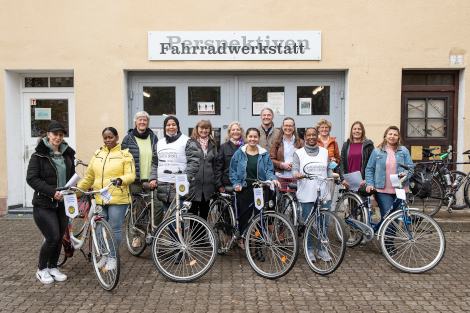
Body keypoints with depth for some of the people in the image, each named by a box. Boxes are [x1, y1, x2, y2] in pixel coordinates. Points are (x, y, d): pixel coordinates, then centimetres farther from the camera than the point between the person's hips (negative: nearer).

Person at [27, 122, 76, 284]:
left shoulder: (68, 154, 10)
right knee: (52, 237, -8)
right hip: (44, 205, -5)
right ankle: (41, 270, 15)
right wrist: (52, 192, -20)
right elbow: (31, 178, -13)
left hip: (62, 204, 5)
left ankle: (52, 267, 28)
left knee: (60, 238, 9)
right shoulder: (39, 155, -6)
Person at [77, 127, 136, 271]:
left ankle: (112, 257, 19)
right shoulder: (97, 154, 16)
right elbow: (89, 176, 21)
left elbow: (131, 175, -7)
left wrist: (120, 180, -27)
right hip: (99, 198, 5)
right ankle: (104, 255, 28)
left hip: (118, 199, -4)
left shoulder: (124, 154, 2)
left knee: (115, 228, 2)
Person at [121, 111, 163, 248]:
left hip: (151, 180, 2)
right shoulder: (128, 138, 4)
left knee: (158, 205, -8)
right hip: (135, 180, -1)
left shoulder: (153, 137, 11)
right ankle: (136, 235, 20)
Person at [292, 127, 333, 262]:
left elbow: (328, 170, 19)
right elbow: (295, 169, -4)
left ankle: (322, 249, 21)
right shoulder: (299, 153, 5)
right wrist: (297, 174, -25)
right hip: (306, 194, -2)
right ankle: (309, 250, 20)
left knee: (324, 223, 4)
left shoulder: (324, 152, 14)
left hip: (323, 193, 3)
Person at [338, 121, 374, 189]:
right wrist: (342, 179, -5)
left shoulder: (368, 145, 5)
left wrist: (367, 179, -13)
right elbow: (341, 163, 7)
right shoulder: (346, 145, 12)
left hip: (362, 182, -2)